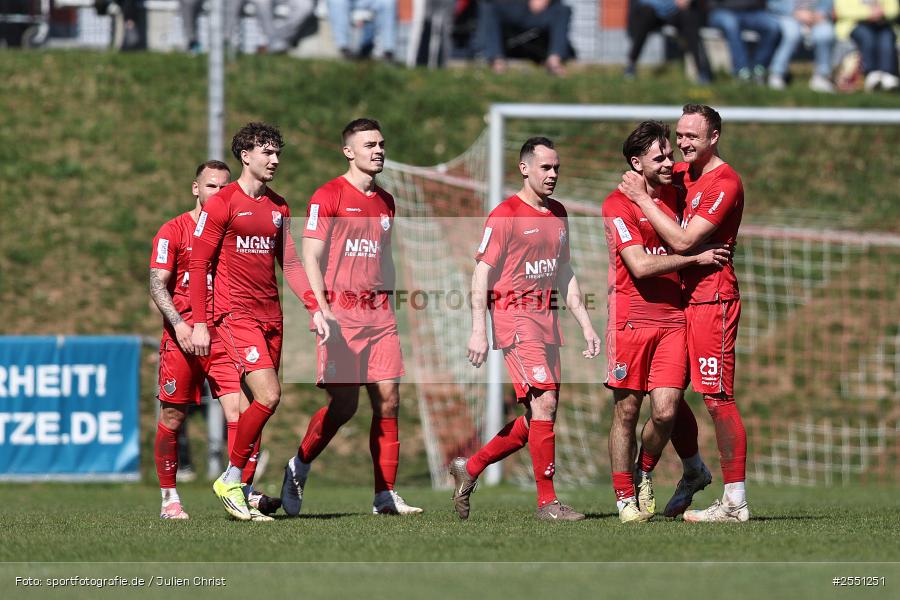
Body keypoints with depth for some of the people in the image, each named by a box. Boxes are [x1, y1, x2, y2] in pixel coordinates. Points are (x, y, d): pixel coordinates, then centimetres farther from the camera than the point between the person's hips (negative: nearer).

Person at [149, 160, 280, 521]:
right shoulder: (173, 231, 1)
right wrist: (178, 324, -18)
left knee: (239, 411, -13)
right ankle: (169, 498, 17)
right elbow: (158, 284, -4)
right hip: (183, 337, -2)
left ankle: (244, 492, -16)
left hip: (226, 336, 2)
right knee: (173, 418, 4)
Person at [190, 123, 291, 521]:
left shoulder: (278, 207, 15)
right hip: (237, 313, -7)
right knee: (268, 396, -18)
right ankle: (230, 480, -5)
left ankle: (241, 490, 12)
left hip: (270, 314, 7)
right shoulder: (222, 203, -6)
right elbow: (199, 263, -5)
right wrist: (198, 323, -10)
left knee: (255, 405, 5)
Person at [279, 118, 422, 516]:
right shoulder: (328, 196, -4)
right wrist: (321, 310, -19)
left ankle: (385, 495, 1)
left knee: (388, 400, -2)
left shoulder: (385, 201, 17)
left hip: (378, 312, 6)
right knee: (343, 403, -9)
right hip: (339, 312, -6)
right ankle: (299, 466, 15)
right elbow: (310, 256, -9)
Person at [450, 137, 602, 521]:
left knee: (538, 416, 6)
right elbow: (482, 273, -10)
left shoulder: (557, 215, 15)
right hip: (514, 314, -8)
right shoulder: (505, 215, -8)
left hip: (547, 316, 8)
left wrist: (585, 324, 17)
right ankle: (547, 501, -10)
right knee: (543, 403, -14)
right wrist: (478, 330, -17)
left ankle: (470, 468, 22)